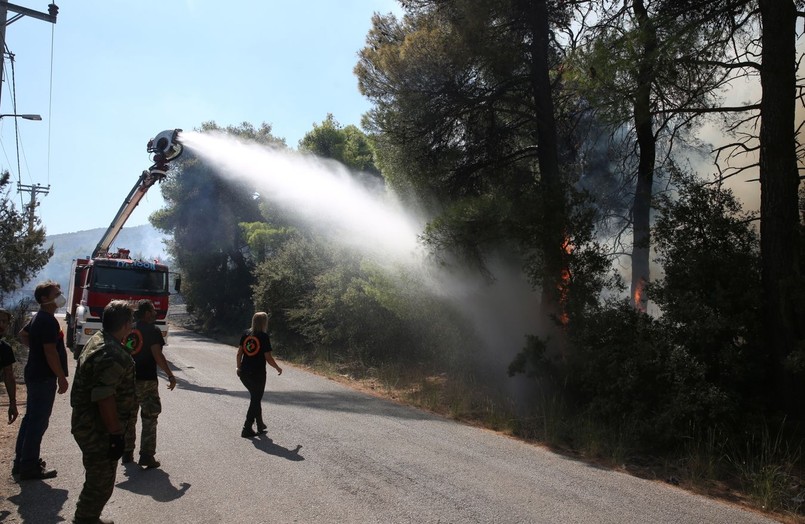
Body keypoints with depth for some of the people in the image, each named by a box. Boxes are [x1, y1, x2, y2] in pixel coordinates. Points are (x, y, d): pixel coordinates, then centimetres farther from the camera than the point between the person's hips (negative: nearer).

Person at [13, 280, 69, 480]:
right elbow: (51, 352, -23)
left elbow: (22, 334, 28)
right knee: (39, 421, -4)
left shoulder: (38, 318, 12)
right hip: (44, 377, -10)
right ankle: (29, 467, 2)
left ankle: (21, 461, 25)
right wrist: (62, 378, -18)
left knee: (30, 418, 16)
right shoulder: (48, 321, -20)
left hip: (34, 375, 10)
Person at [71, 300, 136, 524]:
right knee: (101, 482, 3)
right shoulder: (112, 355, -27)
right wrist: (116, 435, -24)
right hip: (98, 431, -11)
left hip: (89, 425, 11)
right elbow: (104, 399, -30)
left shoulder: (98, 340, 7)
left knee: (98, 479, 24)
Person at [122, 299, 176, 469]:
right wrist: (170, 375, -13)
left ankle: (127, 454, 22)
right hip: (147, 380, -6)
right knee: (149, 419, 2)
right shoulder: (153, 331, -11)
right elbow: (158, 356, -19)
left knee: (129, 418, 16)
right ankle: (146, 456, 0)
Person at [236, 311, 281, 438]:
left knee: (255, 398, 22)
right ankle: (247, 429, 8)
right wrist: (278, 368, 2)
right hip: (257, 374, -5)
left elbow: (239, 353, 5)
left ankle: (260, 425, 31)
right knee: (256, 400, 8)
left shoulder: (246, 334, 1)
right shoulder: (263, 337, -13)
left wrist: (239, 367, 18)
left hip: (244, 373, 6)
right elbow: (268, 358, -13)